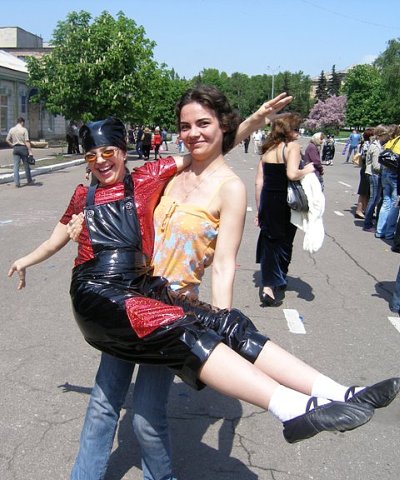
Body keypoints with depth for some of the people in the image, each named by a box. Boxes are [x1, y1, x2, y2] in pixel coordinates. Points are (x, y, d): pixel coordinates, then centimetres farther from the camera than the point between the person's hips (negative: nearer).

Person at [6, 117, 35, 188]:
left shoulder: (12, 130, 6)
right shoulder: (24, 130, -6)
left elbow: (7, 140, 6)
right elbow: (27, 141, -13)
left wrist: (12, 145, 17)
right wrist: (30, 151, -13)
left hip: (15, 148, 3)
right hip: (23, 147, -3)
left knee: (16, 166, 2)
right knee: (26, 165, 9)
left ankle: (17, 183, -4)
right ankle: (29, 181, 19)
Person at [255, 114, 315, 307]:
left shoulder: (268, 149, 9)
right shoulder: (293, 146, -10)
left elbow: (259, 182, 8)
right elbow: (292, 174, -26)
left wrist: (259, 209, 14)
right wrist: (307, 170, -6)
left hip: (267, 201, 5)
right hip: (285, 203, -5)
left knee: (268, 242, 14)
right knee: (283, 243, 11)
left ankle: (268, 285, 17)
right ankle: (272, 287, 18)